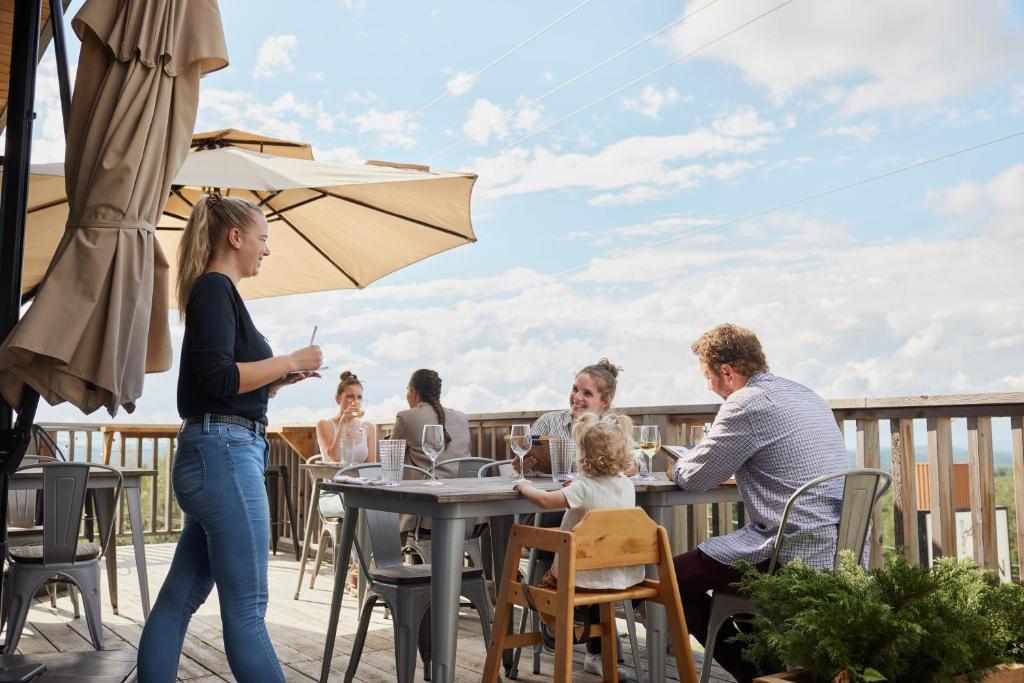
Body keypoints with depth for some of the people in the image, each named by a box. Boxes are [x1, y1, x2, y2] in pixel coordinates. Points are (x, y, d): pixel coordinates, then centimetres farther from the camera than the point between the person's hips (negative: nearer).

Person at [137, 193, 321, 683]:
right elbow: (218, 380, -19)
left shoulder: (215, 292, 19)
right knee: (246, 610, -5)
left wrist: (281, 379, 13)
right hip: (224, 453, -10)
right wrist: (289, 360, -10)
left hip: (218, 457, 10)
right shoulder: (214, 288, -7)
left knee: (178, 600, 13)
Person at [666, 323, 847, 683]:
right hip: (840, 548, 10)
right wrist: (691, 461, 21)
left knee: (676, 575, 6)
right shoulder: (806, 395, 14)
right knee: (716, 564, 29)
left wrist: (676, 466, 15)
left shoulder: (747, 404, -14)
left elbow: (696, 477, -8)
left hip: (797, 554, -10)